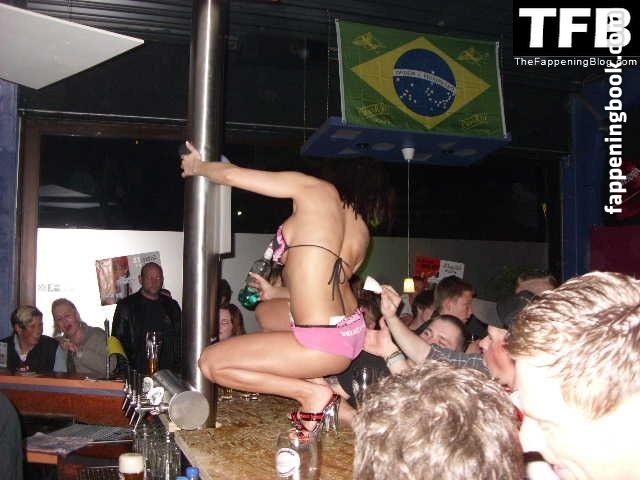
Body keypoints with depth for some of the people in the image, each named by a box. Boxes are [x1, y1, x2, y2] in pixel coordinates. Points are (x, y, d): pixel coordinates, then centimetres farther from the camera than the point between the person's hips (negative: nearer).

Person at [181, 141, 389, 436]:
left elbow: (231, 175, -3)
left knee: (209, 363, 3)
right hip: (353, 332, 8)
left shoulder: (315, 189, -3)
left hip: (323, 343, -8)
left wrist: (197, 167, 19)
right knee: (267, 309, 32)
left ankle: (312, 394, -2)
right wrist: (276, 292, 40)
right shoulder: (362, 233, 14)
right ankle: (321, 382, 16)